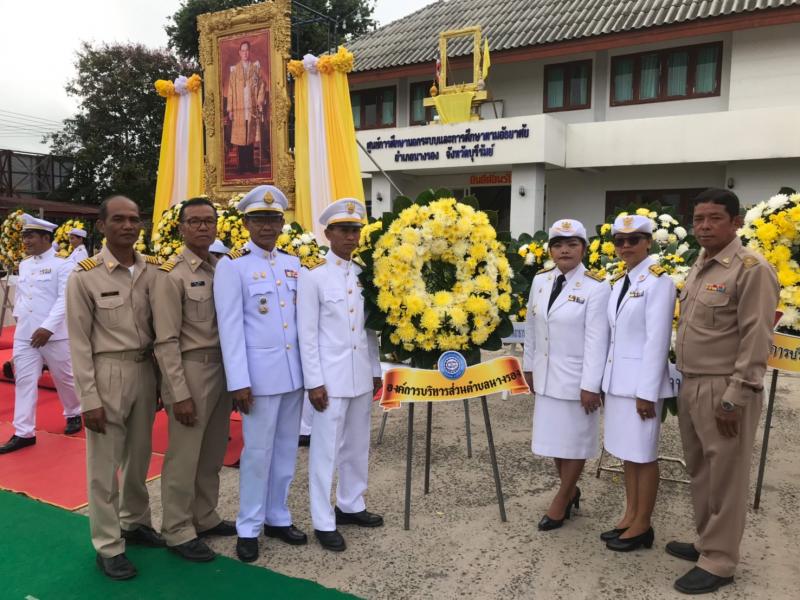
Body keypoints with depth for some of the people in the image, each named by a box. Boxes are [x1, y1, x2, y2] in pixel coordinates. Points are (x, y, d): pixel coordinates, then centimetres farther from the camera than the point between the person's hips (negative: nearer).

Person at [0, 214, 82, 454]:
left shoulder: (62, 264, -9)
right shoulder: (24, 264, 11)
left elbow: (65, 299, -16)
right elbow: (20, 293, 22)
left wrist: (47, 328, -22)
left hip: (54, 334, -5)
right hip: (24, 334, 5)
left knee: (64, 378, 9)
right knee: (24, 381, 3)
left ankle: (74, 414, 33)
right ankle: (23, 433, 8)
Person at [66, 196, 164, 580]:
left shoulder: (153, 271, 3)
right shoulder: (84, 276, -9)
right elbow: (80, 342, -9)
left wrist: (160, 379, 9)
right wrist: (88, 398, -11)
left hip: (144, 371, 4)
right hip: (107, 374, -4)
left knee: (139, 456, 18)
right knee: (105, 463, 7)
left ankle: (135, 522, 38)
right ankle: (108, 546, 22)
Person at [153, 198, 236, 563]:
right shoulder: (171, 275, -11)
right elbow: (166, 342, -14)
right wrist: (180, 393, -16)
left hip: (222, 367, 7)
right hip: (191, 370, -6)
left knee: (213, 452, 18)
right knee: (184, 456, 4)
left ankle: (205, 518, 35)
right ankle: (178, 532, 22)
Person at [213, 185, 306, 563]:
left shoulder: (293, 264, 10)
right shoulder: (232, 266, -5)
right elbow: (230, 328, -10)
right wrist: (239, 381, -13)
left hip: (294, 372, 5)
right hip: (260, 374, -5)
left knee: (286, 449, 14)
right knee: (258, 451, 4)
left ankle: (277, 517, 29)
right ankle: (249, 527, 21)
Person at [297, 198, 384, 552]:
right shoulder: (313, 274, -8)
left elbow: (370, 328, 11)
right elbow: (307, 334, -9)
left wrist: (376, 370, 10)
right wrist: (314, 382, -12)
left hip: (361, 374, 6)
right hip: (330, 376, -6)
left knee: (357, 445, 16)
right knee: (326, 449, 3)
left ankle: (351, 505, 33)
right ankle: (324, 522, 16)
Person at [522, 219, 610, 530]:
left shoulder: (596, 287, -13)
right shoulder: (540, 281, 4)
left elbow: (596, 340, -16)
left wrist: (590, 385, -18)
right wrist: (529, 365, 12)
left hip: (576, 377, -5)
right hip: (547, 375, 6)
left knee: (574, 440, 9)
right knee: (553, 437, 15)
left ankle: (561, 500, 26)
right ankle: (570, 490, 37)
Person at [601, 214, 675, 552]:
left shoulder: (658, 282, -12)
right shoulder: (619, 283, 11)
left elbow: (657, 340, -16)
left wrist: (647, 391, -18)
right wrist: (606, 379, 11)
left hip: (641, 381, -7)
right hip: (617, 380, 8)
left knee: (643, 454, 4)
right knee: (626, 452, 15)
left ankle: (643, 526, 17)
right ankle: (630, 516, 27)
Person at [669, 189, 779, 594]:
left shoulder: (751, 269, -13)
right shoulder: (698, 267, 12)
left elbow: (756, 341, -16)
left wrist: (735, 399, -18)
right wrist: (687, 383, 15)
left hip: (724, 390, -8)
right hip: (691, 386, 8)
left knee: (724, 478, 5)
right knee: (699, 472, 17)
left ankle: (719, 561, 18)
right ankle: (707, 542, 34)